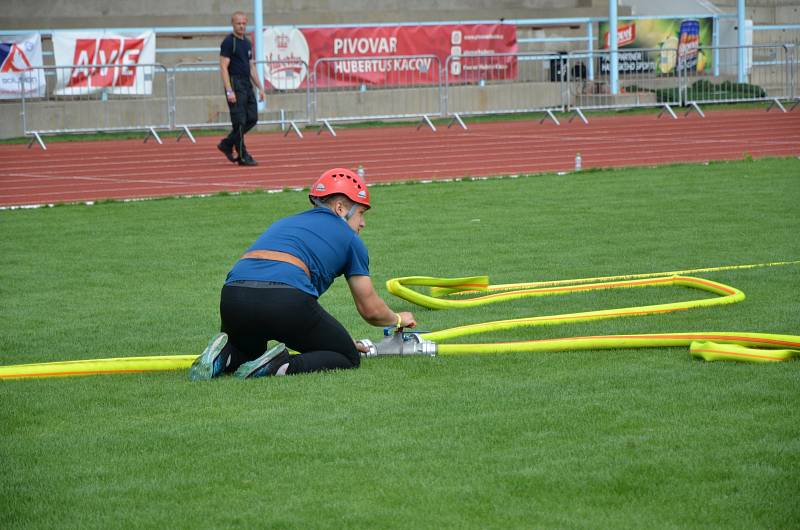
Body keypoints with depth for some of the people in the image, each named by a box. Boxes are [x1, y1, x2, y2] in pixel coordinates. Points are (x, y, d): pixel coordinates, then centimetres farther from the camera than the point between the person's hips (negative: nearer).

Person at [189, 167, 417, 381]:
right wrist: (398, 319, 51)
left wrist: (336, 338, 53)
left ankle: (224, 356, 0)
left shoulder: (283, 224, 36)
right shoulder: (348, 237, 20)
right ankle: (283, 366, -13)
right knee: (348, 359, 13)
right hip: (286, 300, -6)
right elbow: (370, 309, 27)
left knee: (248, 352, 36)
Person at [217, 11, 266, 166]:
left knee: (252, 118, 6)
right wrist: (229, 91, -20)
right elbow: (224, 67, -14)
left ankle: (227, 144, 18)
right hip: (235, 84, -8)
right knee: (239, 122, -7)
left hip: (247, 84, 8)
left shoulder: (247, 43, 16)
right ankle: (242, 156, -2)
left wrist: (260, 87, 14)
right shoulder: (228, 42, -8)